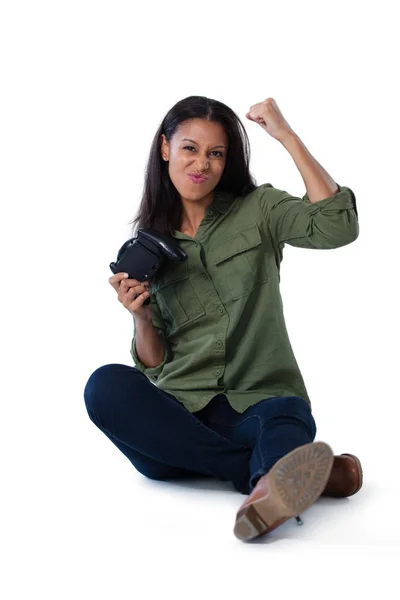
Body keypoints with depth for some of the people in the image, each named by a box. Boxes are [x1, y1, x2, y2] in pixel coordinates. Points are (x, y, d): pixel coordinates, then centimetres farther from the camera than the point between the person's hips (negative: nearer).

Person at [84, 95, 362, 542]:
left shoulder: (258, 209, 10)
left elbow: (337, 226, -11)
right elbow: (153, 364, 13)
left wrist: (286, 134, -7)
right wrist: (141, 318, -8)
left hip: (256, 401, -2)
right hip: (180, 409, 2)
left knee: (286, 417, -35)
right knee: (105, 385, -29)